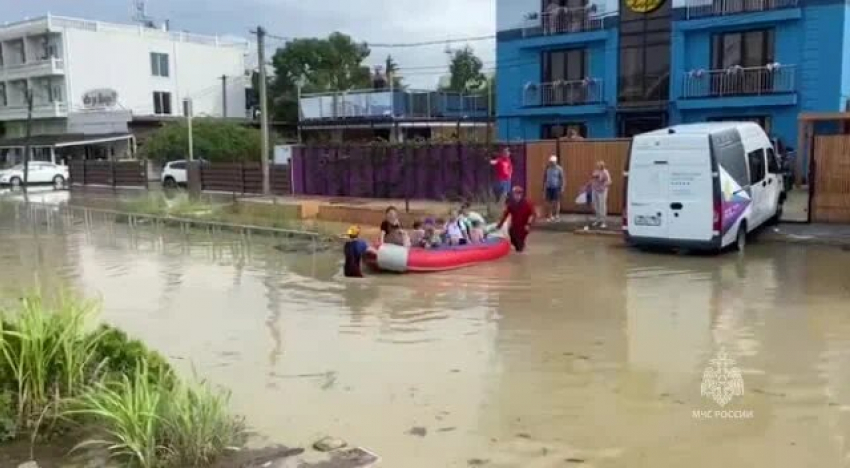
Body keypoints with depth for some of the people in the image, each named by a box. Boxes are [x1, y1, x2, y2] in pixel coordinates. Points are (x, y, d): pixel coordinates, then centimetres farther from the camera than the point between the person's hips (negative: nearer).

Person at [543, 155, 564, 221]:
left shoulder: (559, 169, -5)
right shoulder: (547, 168, 4)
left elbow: (562, 178, -4)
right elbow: (544, 178, 11)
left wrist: (562, 188, -7)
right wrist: (544, 187, 10)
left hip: (556, 187, -3)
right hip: (548, 187, 3)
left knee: (556, 201, 0)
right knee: (549, 201, 4)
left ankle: (557, 215, 6)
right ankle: (550, 216, 13)